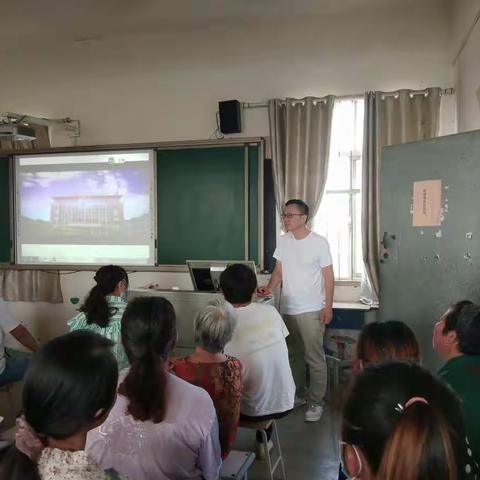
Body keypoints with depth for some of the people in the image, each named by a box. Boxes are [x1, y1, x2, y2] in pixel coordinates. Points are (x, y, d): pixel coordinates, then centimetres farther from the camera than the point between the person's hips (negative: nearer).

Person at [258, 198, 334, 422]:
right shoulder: (283, 241, 4)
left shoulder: (319, 242, -11)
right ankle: (298, 394, 34)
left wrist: (328, 306, -12)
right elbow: (279, 270, 9)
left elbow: (328, 276, -8)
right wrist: (269, 288, -9)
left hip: (311, 310, -6)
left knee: (315, 358, 2)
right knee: (293, 355, 18)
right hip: (287, 309, 6)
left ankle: (316, 402, 16)